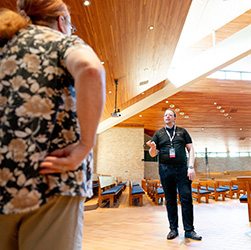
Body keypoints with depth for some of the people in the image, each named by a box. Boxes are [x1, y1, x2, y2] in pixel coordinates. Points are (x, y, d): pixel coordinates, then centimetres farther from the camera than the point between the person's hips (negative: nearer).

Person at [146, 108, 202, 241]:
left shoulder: (182, 131, 12)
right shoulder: (158, 134, 11)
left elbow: (191, 149, 8)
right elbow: (153, 154, 7)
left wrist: (191, 167, -4)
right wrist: (153, 148, -17)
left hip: (182, 169, 0)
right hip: (165, 170, 0)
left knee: (186, 199, -2)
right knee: (170, 200, 6)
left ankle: (189, 230, 10)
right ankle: (173, 229, 18)